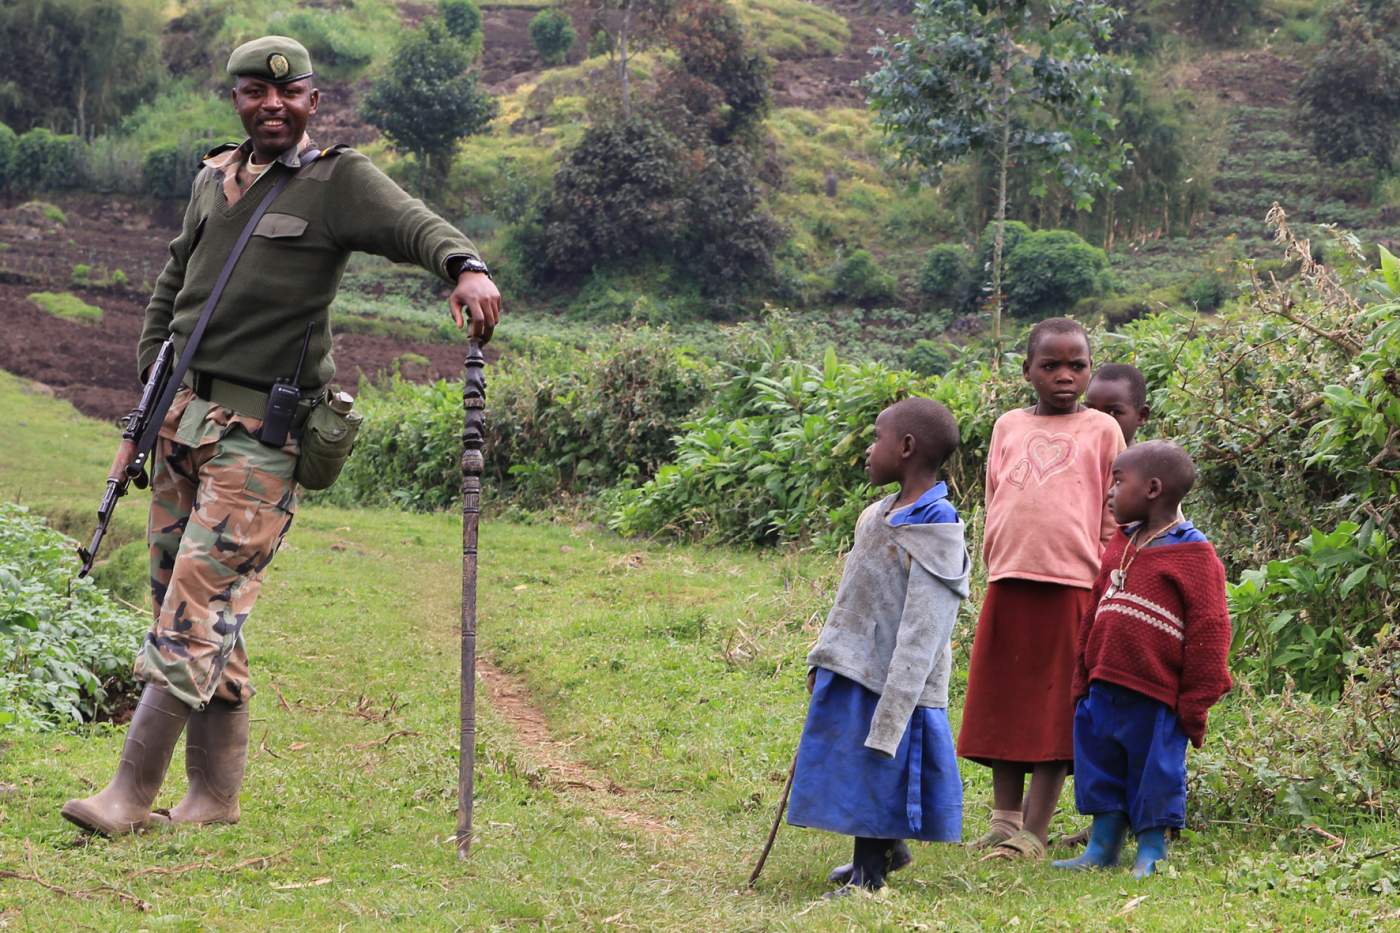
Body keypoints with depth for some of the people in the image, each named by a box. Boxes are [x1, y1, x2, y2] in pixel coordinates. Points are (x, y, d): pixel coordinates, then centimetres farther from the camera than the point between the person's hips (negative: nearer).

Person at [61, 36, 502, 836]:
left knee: (197, 610, -10)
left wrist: (467, 267, -42)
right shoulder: (213, 181, 15)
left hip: (258, 435, -7)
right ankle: (216, 794, 18)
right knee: (197, 612, 9)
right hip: (182, 418, 7)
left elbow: (419, 226, -20)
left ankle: (133, 792, -6)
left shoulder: (339, 181, -3)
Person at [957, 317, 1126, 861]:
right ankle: (1004, 820, 14)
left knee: (1056, 711, -1)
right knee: (1003, 703, 6)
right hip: (1009, 585, 3)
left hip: (1072, 586, -3)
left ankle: (1033, 832, 1)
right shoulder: (1008, 427, 13)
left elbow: (1113, 515, 6)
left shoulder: (1101, 430, 5)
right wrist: (995, 567, 12)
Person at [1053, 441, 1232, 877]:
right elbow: (1093, 617, 19)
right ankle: (1102, 848, 24)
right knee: (1101, 772, 13)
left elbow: (1208, 634, -9)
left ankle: (1151, 855, 15)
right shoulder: (1120, 546, 13)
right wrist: (1082, 680, 16)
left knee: (1154, 777, 3)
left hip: (1154, 697, -7)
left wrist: (1194, 705, -9)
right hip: (1104, 690, 7)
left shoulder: (1194, 556, -9)